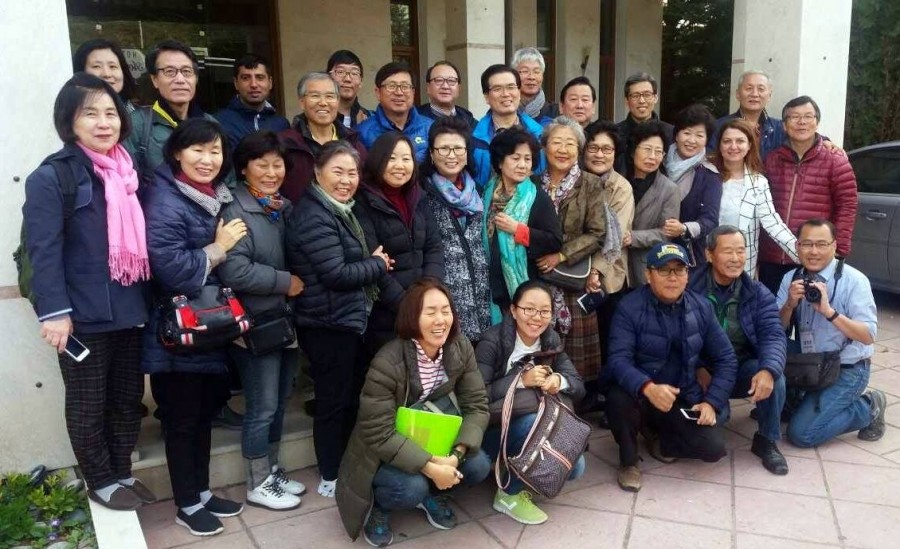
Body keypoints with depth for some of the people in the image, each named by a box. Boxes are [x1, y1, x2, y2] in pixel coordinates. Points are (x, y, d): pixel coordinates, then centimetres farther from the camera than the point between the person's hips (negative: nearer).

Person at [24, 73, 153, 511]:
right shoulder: (50, 178, -9)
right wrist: (54, 311, -20)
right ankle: (101, 481, 28)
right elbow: (44, 251, -14)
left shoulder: (127, 171, 12)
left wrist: (147, 297, 14)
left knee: (127, 397, 16)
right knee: (87, 404, 10)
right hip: (84, 316, -6)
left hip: (129, 310, 6)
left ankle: (123, 472, 34)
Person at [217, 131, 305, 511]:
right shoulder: (236, 212, -14)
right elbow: (234, 271, -27)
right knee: (262, 408, 2)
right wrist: (286, 282, -19)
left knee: (279, 402, 17)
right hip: (256, 325, -7)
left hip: (286, 319, 8)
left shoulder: (285, 208, 10)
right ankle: (258, 484, 19)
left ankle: (272, 470, 33)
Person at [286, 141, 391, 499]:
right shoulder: (313, 216, -18)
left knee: (352, 398, 18)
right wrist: (378, 265, -10)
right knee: (334, 401, 3)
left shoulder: (340, 210, 14)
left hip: (349, 320, 10)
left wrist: (374, 263, 1)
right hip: (328, 324, -10)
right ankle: (331, 479, 19)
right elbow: (337, 274, -24)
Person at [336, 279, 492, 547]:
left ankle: (432, 493, 13)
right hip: (386, 453, -5)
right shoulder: (387, 363, -29)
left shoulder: (461, 349, -13)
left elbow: (476, 407, -12)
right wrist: (430, 467, -32)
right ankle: (377, 504, 5)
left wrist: (456, 455, -27)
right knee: (412, 487, -31)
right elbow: (379, 434, -27)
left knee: (478, 466, -18)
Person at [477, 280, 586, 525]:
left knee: (574, 466, -15)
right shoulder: (493, 341, -18)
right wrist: (521, 381, -29)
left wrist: (559, 381, -22)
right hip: (494, 431, -5)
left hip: (539, 428, 5)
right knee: (534, 421, -33)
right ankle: (510, 494, -11)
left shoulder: (551, 340, -1)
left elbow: (579, 386, 0)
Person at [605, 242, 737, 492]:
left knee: (713, 448, -16)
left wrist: (712, 402, -10)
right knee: (618, 398, -36)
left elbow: (725, 358, 2)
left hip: (684, 398, 3)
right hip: (640, 393, -3)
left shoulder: (701, 307, -2)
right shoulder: (629, 308, -16)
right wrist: (648, 388, -44)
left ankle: (657, 434, 15)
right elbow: (618, 360, -26)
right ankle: (628, 460, -5)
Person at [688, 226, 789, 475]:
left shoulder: (758, 294, -1)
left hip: (743, 368, 3)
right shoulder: (690, 289, -12)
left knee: (774, 377, -28)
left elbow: (774, 335, -14)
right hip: (702, 373, -3)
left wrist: (768, 369, -34)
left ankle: (767, 440, -1)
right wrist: (699, 368, -31)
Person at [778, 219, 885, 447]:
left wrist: (829, 312, -34)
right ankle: (794, 402, 9)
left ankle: (868, 408, 9)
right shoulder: (791, 278, -1)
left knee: (801, 433, -14)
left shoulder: (854, 280, -16)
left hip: (846, 370, -5)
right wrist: (789, 304, -23)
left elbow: (868, 336, -21)